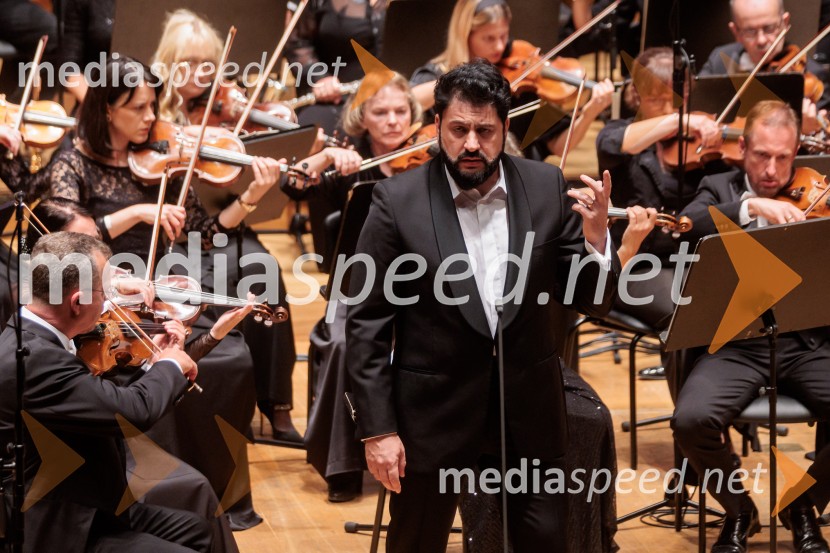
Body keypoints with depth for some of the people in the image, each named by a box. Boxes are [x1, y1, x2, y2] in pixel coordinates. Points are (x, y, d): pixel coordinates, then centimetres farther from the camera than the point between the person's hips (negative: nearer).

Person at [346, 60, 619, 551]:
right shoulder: (397, 201, -10)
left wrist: (596, 235, -18)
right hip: (433, 415, -2)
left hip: (529, 414, 2)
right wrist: (378, 428, -10)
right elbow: (367, 324, -7)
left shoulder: (547, 189, -2)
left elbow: (594, 301, 1)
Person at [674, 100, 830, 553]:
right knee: (691, 419, -28)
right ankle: (737, 510, 3)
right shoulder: (720, 190, 8)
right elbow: (688, 225, -14)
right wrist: (750, 205, -28)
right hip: (737, 342, -1)